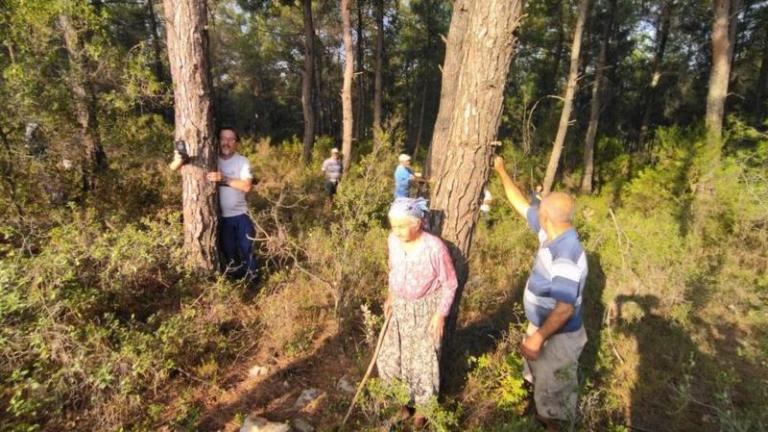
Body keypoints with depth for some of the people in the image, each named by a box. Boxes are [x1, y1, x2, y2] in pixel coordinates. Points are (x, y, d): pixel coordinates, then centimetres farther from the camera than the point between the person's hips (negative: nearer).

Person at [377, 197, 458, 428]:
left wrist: (440, 315, -14)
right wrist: (390, 296, 9)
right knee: (390, 357, 13)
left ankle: (422, 405, 38)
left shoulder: (435, 247, -26)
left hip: (425, 310, -5)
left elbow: (449, 284, -15)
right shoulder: (393, 241, -10)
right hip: (400, 307, 5)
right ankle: (406, 398, 40)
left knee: (423, 360, 11)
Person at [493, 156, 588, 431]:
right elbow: (522, 205, 0)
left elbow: (566, 308, -34)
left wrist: (539, 336, -36)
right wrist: (502, 172, 5)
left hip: (557, 335, -9)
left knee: (551, 386, 15)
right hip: (542, 326, 9)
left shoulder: (566, 256, -36)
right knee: (541, 376, 31)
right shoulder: (553, 234, -10)